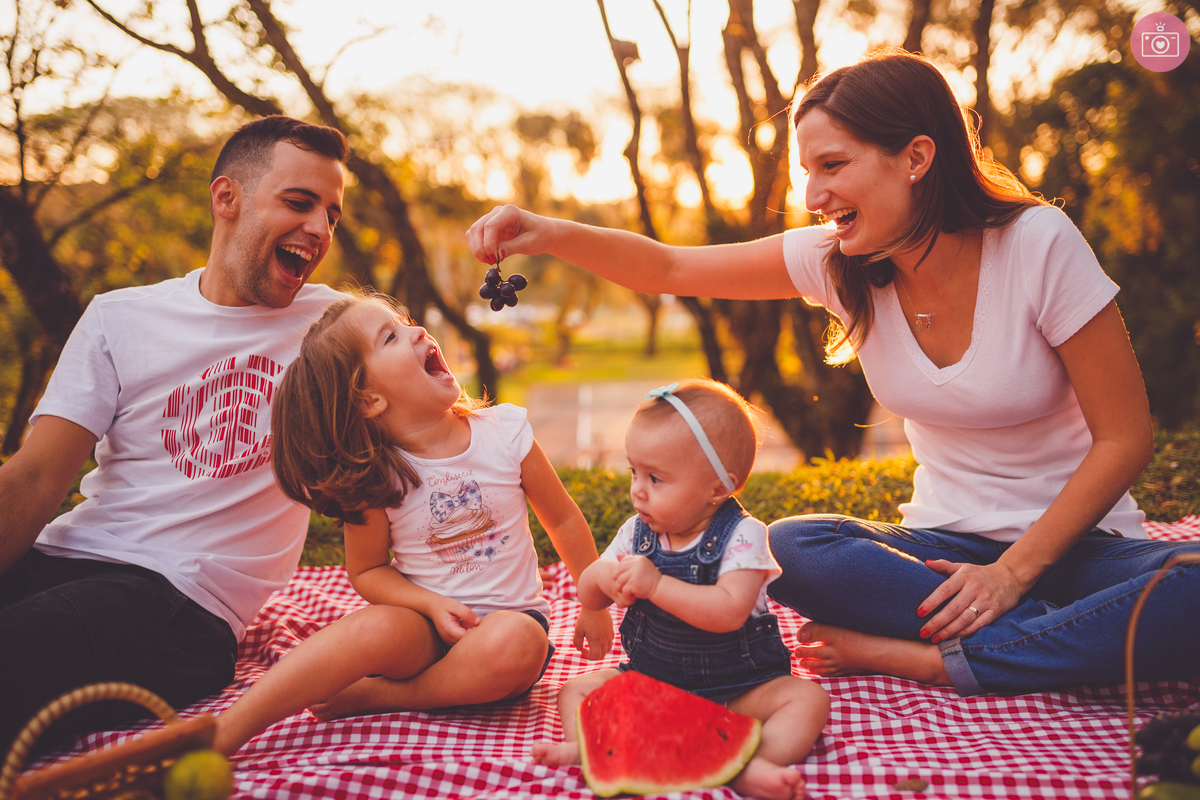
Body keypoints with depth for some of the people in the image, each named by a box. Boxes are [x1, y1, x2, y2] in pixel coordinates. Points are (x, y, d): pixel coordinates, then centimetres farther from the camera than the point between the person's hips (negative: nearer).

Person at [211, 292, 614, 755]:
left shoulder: (504, 430, -7)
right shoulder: (373, 479, -9)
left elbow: (563, 520, 5)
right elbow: (367, 571, 2)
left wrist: (595, 603, 8)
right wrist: (432, 605, -16)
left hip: (510, 616, 1)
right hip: (425, 625, -1)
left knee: (516, 644, -34)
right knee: (378, 626, -33)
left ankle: (374, 697, -19)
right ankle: (221, 736, -32)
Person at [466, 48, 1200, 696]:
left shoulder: (1038, 244, -16)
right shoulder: (837, 260, -5)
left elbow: (1126, 438, -12)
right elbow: (671, 269, -1)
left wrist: (1015, 569, -18)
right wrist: (548, 234, -17)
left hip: (1074, 542, -3)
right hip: (947, 543, 3)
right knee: (792, 549, -26)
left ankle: (923, 660, -25)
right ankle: (1063, 640, -20)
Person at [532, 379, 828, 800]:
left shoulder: (740, 536, -16)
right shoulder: (636, 532, 0)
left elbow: (730, 612, -31)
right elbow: (589, 598, 5)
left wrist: (656, 584, -35)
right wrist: (603, 576, -19)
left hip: (737, 685, -4)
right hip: (650, 678, 4)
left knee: (808, 698, -27)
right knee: (576, 690, -9)